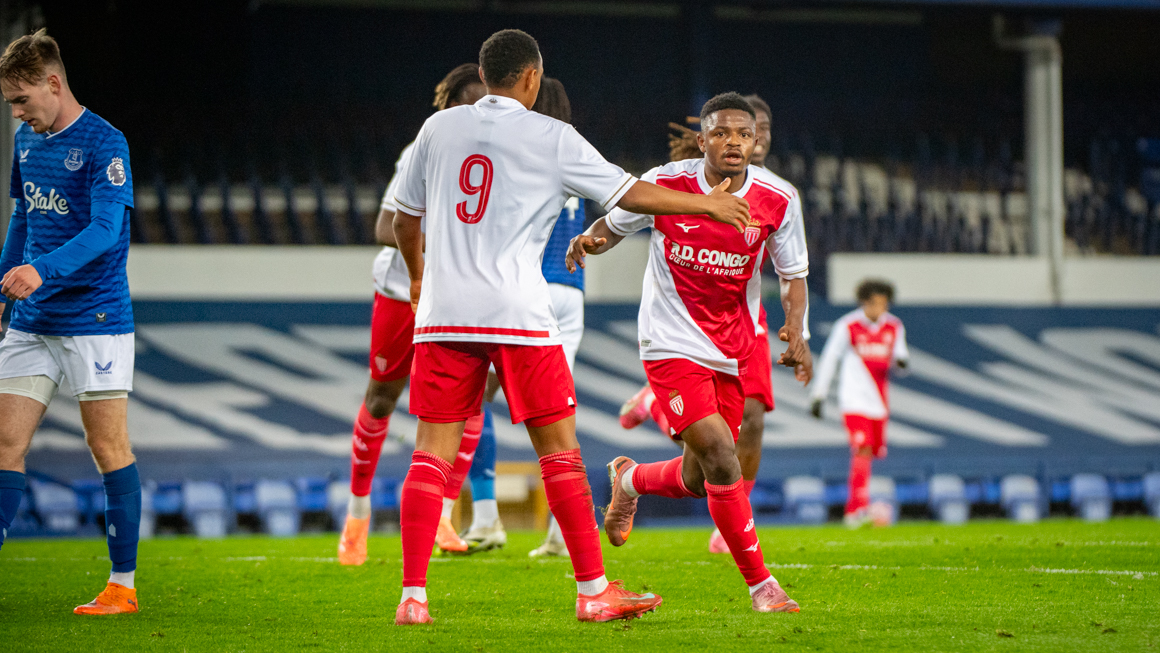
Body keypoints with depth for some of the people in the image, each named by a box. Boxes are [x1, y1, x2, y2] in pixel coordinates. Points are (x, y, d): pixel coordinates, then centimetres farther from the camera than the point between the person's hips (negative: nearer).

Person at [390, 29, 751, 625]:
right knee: (560, 450, 5)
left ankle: (412, 595, -5)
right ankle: (593, 591, 7)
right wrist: (708, 204, 17)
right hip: (518, 313, -3)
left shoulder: (439, 127, 11)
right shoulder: (551, 137, 1)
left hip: (442, 311, 3)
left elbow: (404, 221, 19)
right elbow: (631, 195, 3)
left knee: (432, 452, 2)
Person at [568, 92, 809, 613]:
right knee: (720, 457, -19)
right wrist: (590, 240, -19)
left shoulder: (778, 199, -6)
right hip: (672, 344, -4)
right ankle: (760, 583, -6)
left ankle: (630, 480, 45)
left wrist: (796, 330, -11)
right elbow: (614, 225, 4)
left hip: (733, 350, 4)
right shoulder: (665, 184, -12)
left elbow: (794, 272, 5)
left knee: (697, 480, 9)